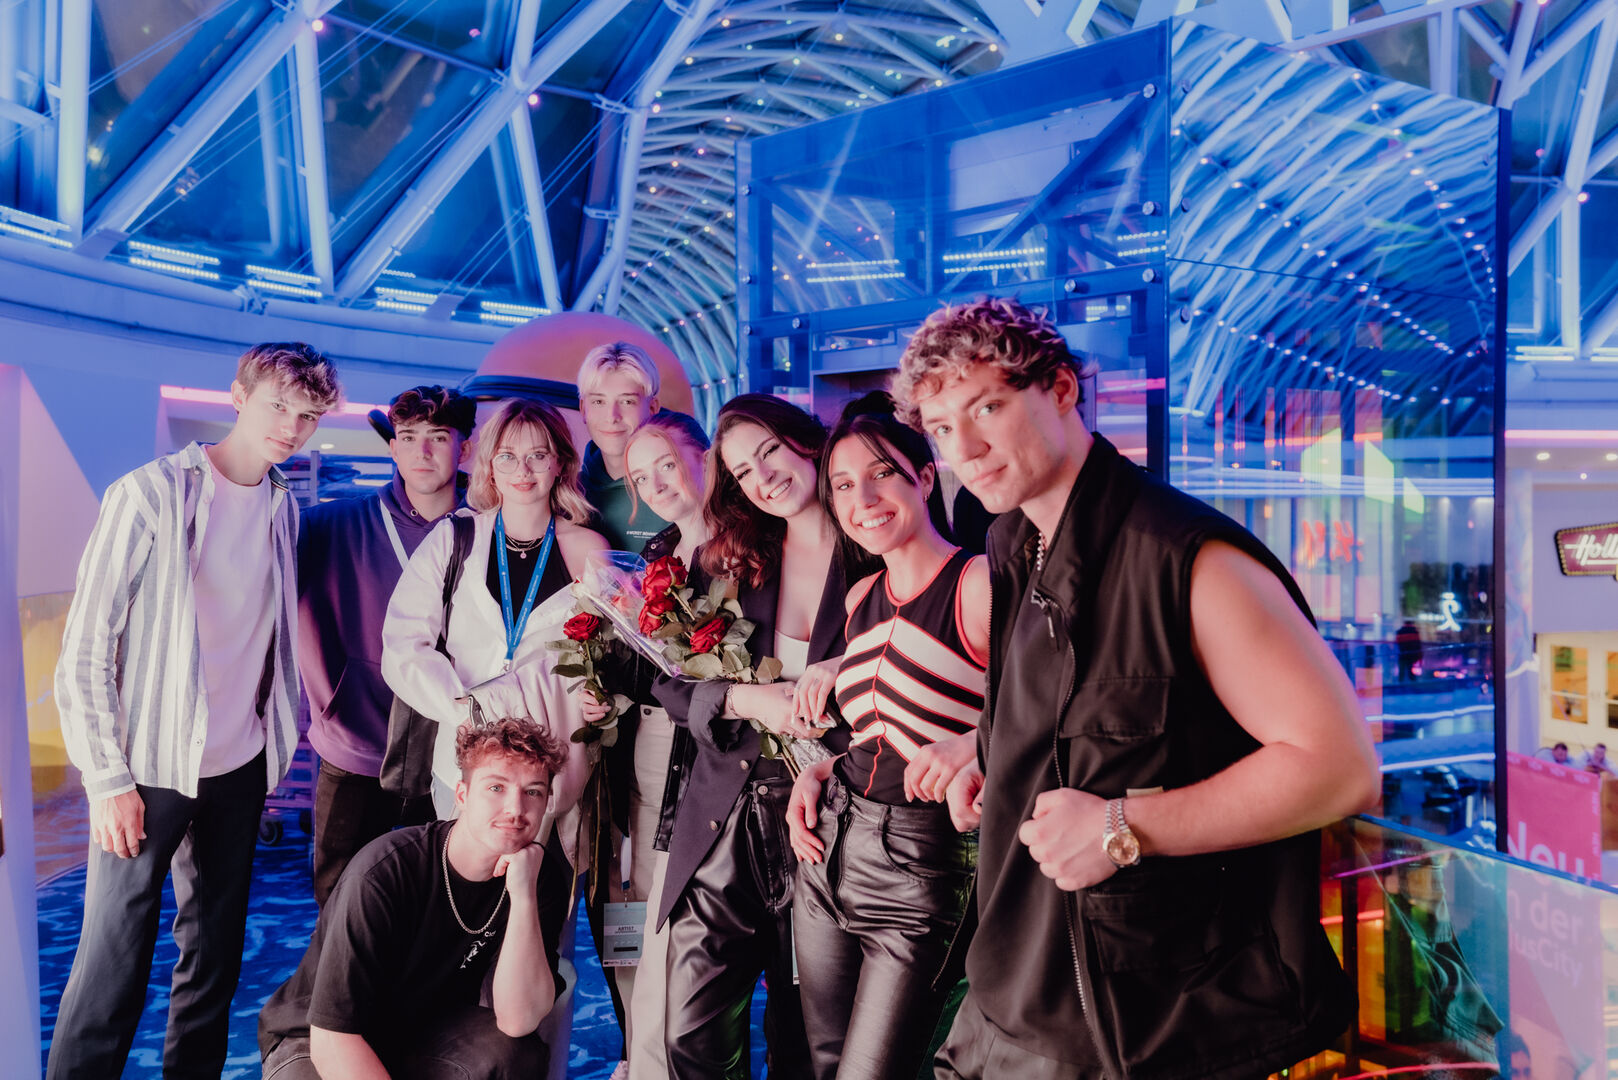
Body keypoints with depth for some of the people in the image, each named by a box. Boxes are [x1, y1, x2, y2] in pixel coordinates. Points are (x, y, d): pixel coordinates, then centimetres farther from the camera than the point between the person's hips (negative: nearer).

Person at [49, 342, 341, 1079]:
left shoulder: (284, 508, 6)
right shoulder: (151, 494, -10)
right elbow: (84, 652, -10)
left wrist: (277, 736, 10)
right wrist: (109, 780, -12)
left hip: (240, 768, 5)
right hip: (149, 771, -5)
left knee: (216, 948, 14)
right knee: (114, 960, -2)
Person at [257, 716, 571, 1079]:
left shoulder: (542, 879, -15)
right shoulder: (383, 872, -28)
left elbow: (518, 1020, -24)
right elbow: (332, 1039, -27)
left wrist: (523, 896, -34)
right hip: (313, 1042, -2)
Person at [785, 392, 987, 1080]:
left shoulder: (981, 584, -15)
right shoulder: (861, 598, 9)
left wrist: (976, 744, -32)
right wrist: (818, 772, 4)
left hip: (922, 873, -7)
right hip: (828, 850, 7)